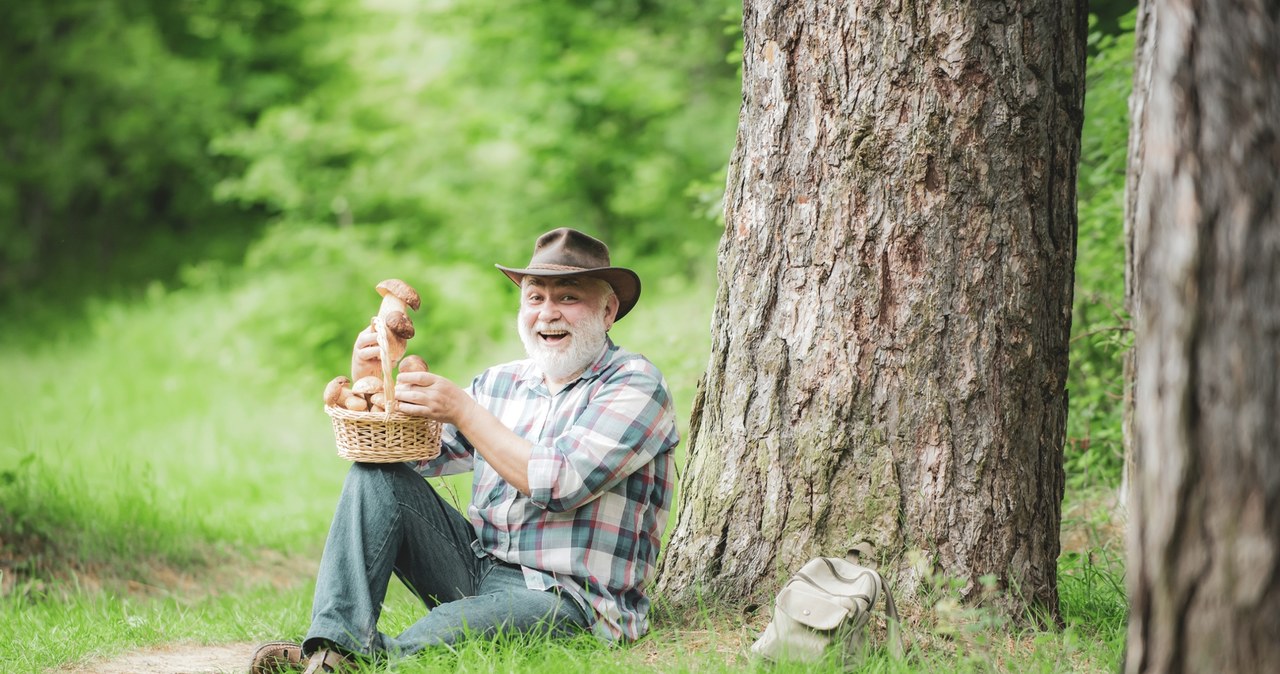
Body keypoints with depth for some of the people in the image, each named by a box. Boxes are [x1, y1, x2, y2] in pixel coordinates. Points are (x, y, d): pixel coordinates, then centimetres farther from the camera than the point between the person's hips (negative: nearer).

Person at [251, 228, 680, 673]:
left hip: (565, 600, -7)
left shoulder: (636, 386, -6)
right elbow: (410, 452, 12)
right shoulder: (500, 384, 14)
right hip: (477, 569, 7)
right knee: (378, 476, -10)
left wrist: (462, 411, -17)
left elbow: (557, 485, -19)